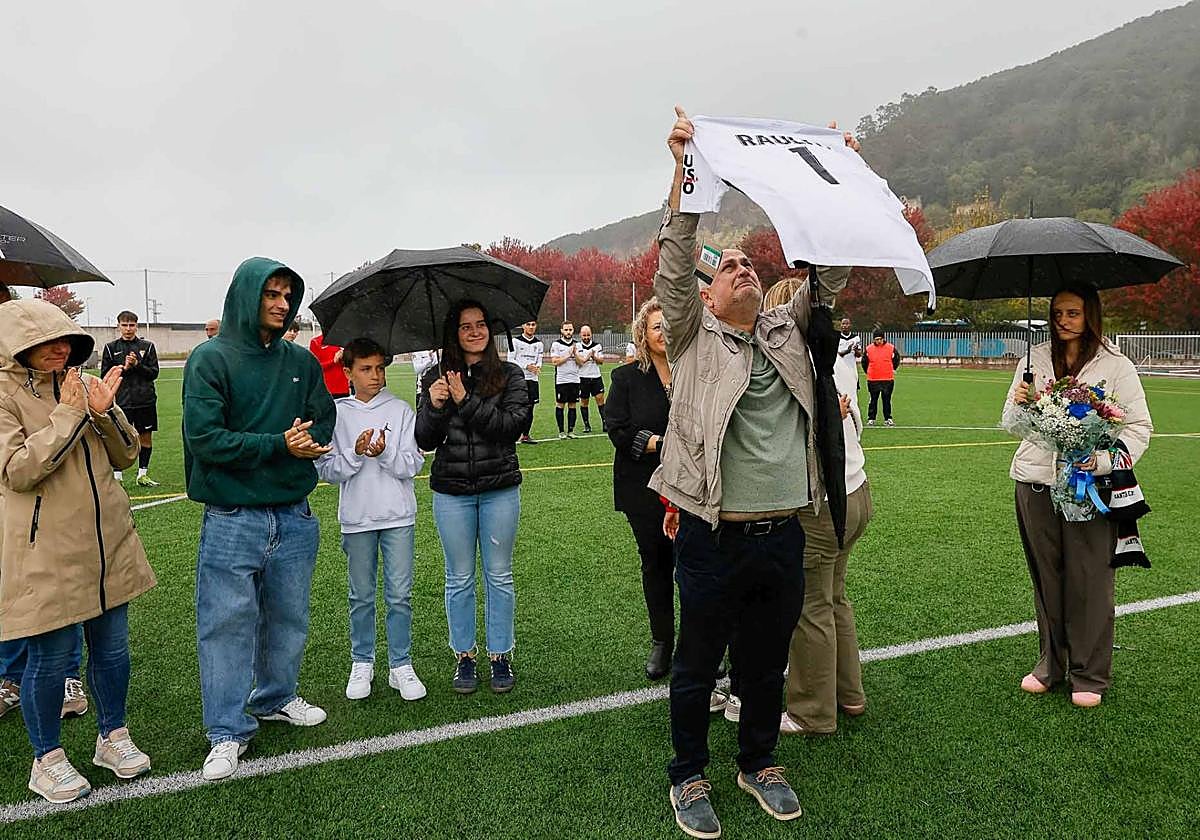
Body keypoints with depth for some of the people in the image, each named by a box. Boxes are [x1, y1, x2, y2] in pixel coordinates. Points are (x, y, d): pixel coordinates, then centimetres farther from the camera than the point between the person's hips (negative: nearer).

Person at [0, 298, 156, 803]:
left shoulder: (84, 385, 7)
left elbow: (126, 456, 6)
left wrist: (105, 413, -12)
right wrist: (68, 416, -20)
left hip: (108, 542, 5)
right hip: (46, 552, -5)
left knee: (112, 645, 15)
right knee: (51, 657, 6)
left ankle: (113, 737, 34)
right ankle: (46, 761, 26)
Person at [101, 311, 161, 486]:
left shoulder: (147, 346, 7)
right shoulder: (111, 347, 6)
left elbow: (154, 372, 2)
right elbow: (105, 375, 4)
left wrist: (137, 364, -13)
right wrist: (124, 368, -10)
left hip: (146, 401, 1)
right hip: (122, 401, -1)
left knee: (146, 437, 7)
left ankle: (143, 475, 18)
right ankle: (117, 476, 7)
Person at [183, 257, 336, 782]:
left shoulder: (302, 362, 7)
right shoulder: (211, 360, -7)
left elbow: (324, 423, 10)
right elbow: (204, 438, -15)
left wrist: (306, 440, -12)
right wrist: (279, 446, -20)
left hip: (294, 515, 5)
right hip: (233, 518, -4)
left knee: (289, 618, 16)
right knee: (228, 623, 2)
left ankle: (276, 698, 37)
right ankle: (228, 732, 15)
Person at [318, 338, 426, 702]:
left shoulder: (400, 410, 1)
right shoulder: (336, 413, 1)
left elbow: (413, 464, -4)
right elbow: (326, 469, -2)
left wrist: (384, 453, -20)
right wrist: (355, 453, -17)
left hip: (398, 516, 0)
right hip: (356, 519, 0)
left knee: (400, 595, 3)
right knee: (361, 596, 12)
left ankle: (401, 665, 15)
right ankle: (362, 664, 26)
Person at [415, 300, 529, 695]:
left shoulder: (510, 376, 1)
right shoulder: (436, 379, 4)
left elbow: (513, 424, -14)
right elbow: (425, 441, 0)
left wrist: (466, 401, -18)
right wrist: (434, 406, -18)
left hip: (500, 489, -1)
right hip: (451, 492, 1)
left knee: (499, 576, 9)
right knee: (459, 578, 10)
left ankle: (501, 655, 22)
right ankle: (463, 657, 23)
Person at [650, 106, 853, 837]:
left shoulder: (787, 329, 12)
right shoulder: (694, 333, 0)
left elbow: (830, 275, 8)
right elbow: (675, 262, -12)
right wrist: (684, 171, -20)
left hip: (784, 534, 4)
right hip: (714, 536, -4)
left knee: (767, 662, 19)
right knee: (698, 665, 10)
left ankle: (760, 763, 39)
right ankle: (689, 777, 29)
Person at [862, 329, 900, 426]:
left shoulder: (891, 348, -1)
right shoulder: (868, 349, 0)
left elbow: (897, 359, 15)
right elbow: (864, 362, 15)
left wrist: (892, 370, 14)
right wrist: (868, 372, 15)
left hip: (888, 379, 0)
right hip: (873, 380, 0)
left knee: (887, 400, 6)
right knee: (873, 400, 6)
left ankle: (888, 419, 13)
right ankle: (871, 419, 13)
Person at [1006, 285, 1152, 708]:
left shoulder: (1116, 366, 0)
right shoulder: (1035, 360, 9)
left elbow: (1140, 427, 0)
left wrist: (1102, 459, -16)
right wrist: (1019, 404, -9)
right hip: (1036, 482, 3)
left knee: (1089, 583, 3)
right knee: (1046, 578, 12)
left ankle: (1089, 675, 19)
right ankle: (1050, 665, 27)